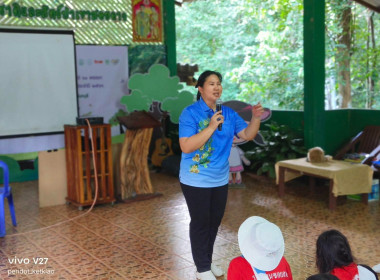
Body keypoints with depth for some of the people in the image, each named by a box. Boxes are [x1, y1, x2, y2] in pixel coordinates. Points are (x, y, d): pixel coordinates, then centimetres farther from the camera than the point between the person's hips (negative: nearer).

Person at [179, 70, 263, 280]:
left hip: (220, 180, 6)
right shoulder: (190, 113, -15)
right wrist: (211, 127, -28)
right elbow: (186, 147, -24)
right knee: (200, 223, 5)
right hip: (196, 180, -6)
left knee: (214, 222, 17)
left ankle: (207, 261, 35)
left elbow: (247, 135, 5)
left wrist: (256, 118, -13)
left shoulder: (228, 113, 3)